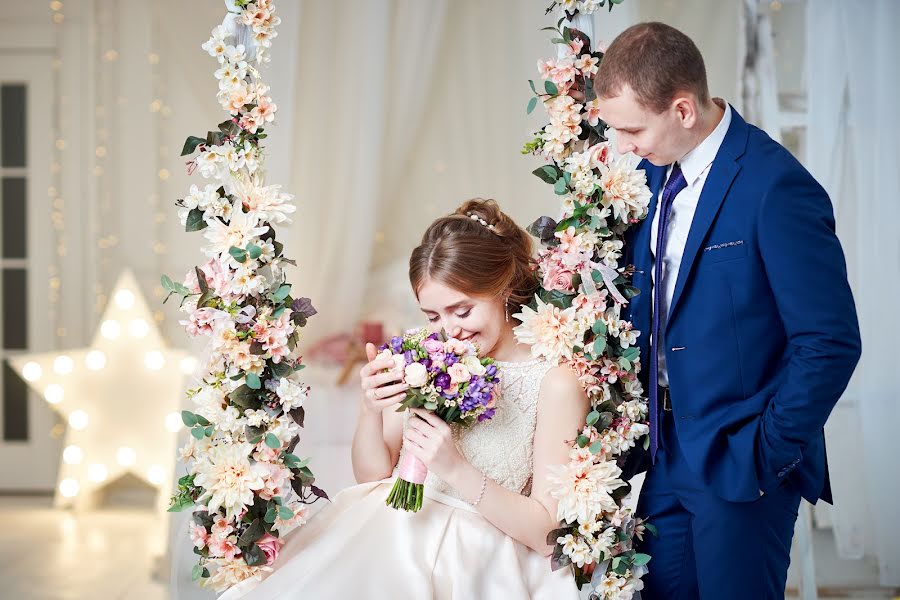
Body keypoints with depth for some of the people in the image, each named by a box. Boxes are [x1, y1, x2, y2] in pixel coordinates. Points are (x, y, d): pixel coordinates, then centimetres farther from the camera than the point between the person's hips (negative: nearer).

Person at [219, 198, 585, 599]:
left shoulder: (555, 383, -8)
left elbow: (548, 533, -9)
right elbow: (374, 475, 9)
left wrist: (456, 468, -19)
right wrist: (371, 411, -10)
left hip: (477, 561, -3)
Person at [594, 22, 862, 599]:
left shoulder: (775, 185, -19)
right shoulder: (655, 172, 4)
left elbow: (831, 342, -19)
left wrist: (769, 452, -14)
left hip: (739, 463, -7)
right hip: (664, 452, 7)